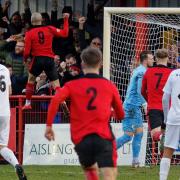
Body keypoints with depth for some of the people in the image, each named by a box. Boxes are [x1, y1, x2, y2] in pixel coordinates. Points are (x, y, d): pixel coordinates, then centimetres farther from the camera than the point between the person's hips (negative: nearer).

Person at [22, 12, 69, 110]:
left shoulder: (29, 33, -2)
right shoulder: (49, 29, 1)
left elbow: (27, 51, -4)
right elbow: (64, 33, 5)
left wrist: (25, 59, 18)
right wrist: (66, 20, 15)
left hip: (37, 59, -1)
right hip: (49, 59, 1)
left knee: (31, 80, 21)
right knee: (56, 83, 2)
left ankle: (27, 104, 22)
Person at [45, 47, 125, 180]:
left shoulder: (73, 85, 9)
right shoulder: (109, 86, 11)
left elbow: (55, 100, -10)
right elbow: (120, 115, 21)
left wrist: (49, 125, -3)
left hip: (81, 138, 2)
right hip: (104, 137, -2)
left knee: (90, 169, 29)